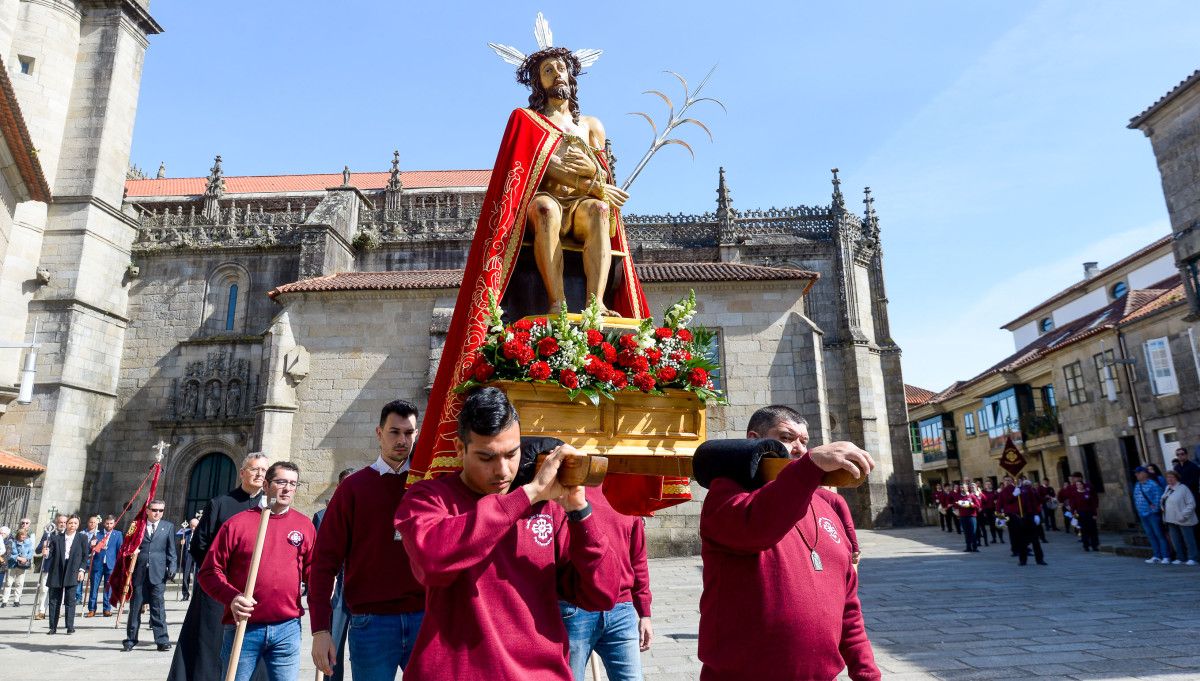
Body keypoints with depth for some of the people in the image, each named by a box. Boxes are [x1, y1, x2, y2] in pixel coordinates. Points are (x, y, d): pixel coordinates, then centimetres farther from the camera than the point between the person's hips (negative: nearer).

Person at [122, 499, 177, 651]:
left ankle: (162, 640, 5)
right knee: (135, 607, 8)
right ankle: (130, 639, 21)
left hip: (158, 573, -1)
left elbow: (171, 550, 7)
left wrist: (172, 567, -2)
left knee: (158, 608, 1)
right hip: (138, 572, 1)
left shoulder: (167, 527, 7)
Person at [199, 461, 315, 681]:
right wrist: (231, 597, -16)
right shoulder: (239, 522, -1)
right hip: (243, 628, -1)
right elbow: (210, 571, 0)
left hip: (287, 629, 1)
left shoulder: (305, 525, 5)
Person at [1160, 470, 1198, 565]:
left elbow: (1191, 504, -15)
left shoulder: (1183, 488, -12)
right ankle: (1180, 558, 21)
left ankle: (1192, 558, 13)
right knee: (1176, 540, 12)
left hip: (1183, 521, -7)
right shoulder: (1167, 488, 11)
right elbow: (1163, 502, 24)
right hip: (1171, 520, 7)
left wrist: (1184, 515, -20)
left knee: (1188, 540, 3)